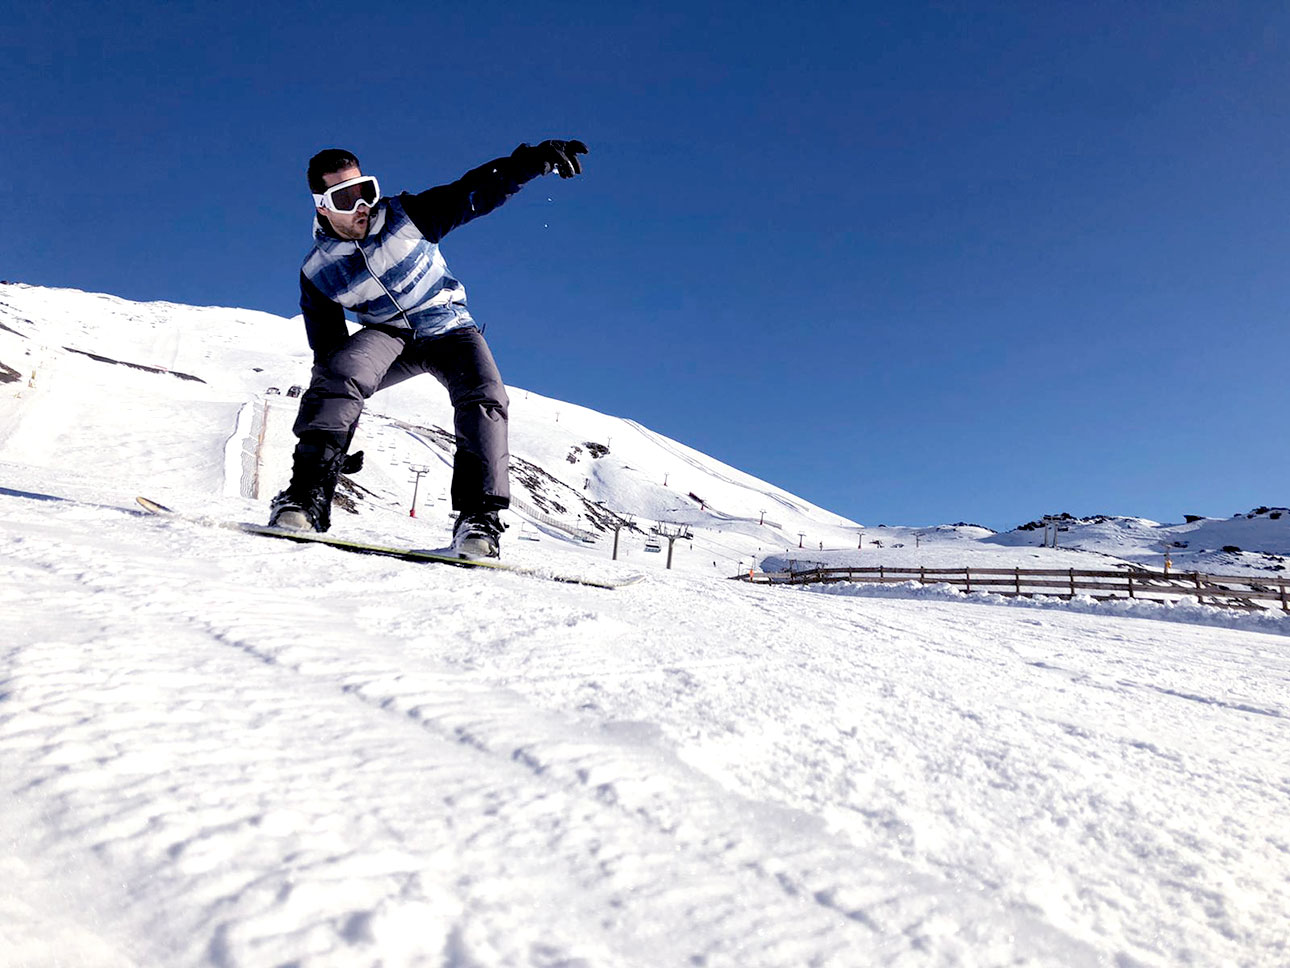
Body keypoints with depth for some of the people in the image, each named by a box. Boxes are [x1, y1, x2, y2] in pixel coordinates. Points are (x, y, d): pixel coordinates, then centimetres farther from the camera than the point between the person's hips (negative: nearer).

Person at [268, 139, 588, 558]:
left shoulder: (406, 216, -11)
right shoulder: (317, 272, -7)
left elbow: (475, 191, -13)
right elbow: (328, 351, -4)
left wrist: (536, 158, -29)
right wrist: (336, 441, -6)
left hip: (449, 329, 0)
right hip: (387, 335, 1)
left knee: (485, 398, -28)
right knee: (341, 371, -31)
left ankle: (478, 517, -29)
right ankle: (308, 495, -32)